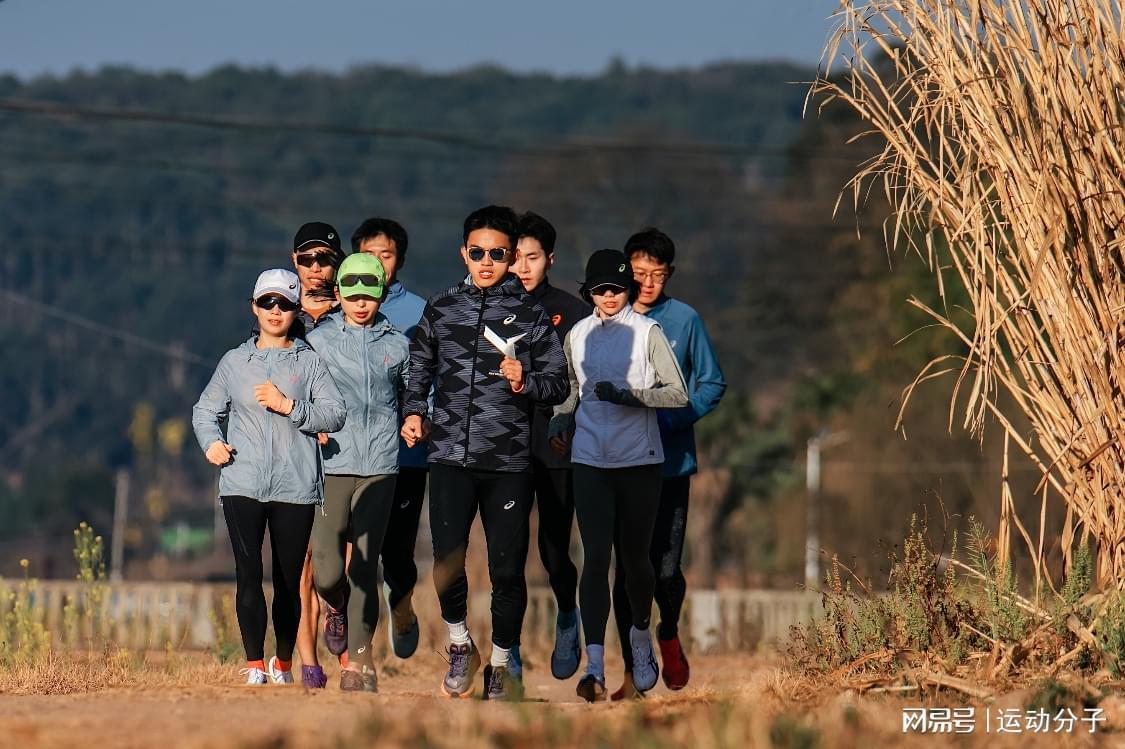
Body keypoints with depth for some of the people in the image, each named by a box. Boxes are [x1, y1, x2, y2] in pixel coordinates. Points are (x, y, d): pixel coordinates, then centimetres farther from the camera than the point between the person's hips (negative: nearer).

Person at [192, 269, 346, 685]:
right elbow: (205, 410, 19)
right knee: (248, 574, -10)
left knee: (288, 579, 3)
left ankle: (284, 663, 20)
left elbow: (335, 414, -1)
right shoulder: (234, 362, 13)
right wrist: (211, 442, 0)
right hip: (242, 485, 1)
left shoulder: (310, 363, 7)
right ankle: (254, 665, -7)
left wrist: (289, 406, -12)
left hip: (295, 486, -1)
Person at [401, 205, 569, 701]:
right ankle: (459, 644, 18)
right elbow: (419, 367, 21)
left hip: (509, 461, -1)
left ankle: (500, 664, 17)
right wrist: (414, 411, 5)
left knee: (507, 569, 2)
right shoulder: (441, 310, 11)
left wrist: (525, 383, -15)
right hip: (450, 458, 1)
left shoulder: (530, 314, 5)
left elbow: (558, 383, 4)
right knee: (446, 562, -7)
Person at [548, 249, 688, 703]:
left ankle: (640, 636, 36)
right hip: (590, 460, 2)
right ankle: (594, 666, -17)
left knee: (634, 556, 8)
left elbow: (678, 393, -6)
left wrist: (628, 396, -19)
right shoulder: (577, 336, 10)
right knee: (595, 557, -9)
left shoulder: (648, 332, -1)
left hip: (639, 460, -2)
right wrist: (560, 419, 6)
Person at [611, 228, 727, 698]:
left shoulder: (685, 320, 1)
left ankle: (668, 636, 27)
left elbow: (711, 385, 4)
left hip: (672, 463, -1)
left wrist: (670, 420, -11)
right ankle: (633, 670, 10)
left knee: (667, 570, -4)